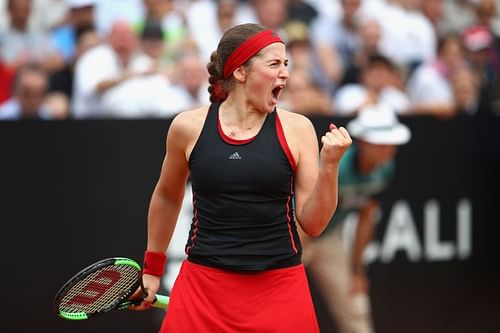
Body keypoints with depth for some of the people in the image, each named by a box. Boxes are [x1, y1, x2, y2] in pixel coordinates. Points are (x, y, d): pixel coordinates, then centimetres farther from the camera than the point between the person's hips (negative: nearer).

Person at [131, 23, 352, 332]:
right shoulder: (189, 127, -1)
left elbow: (313, 224, -1)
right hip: (203, 286, 0)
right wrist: (153, 268, 23)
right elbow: (167, 197, 17)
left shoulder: (297, 129, -2)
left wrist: (329, 165, -15)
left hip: (279, 290, 0)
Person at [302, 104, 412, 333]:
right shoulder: (336, 167, -32)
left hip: (330, 237, 7)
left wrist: (356, 270, 11)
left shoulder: (384, 168, -9)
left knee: (355, 314, 3)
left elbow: (366, 219, 6)